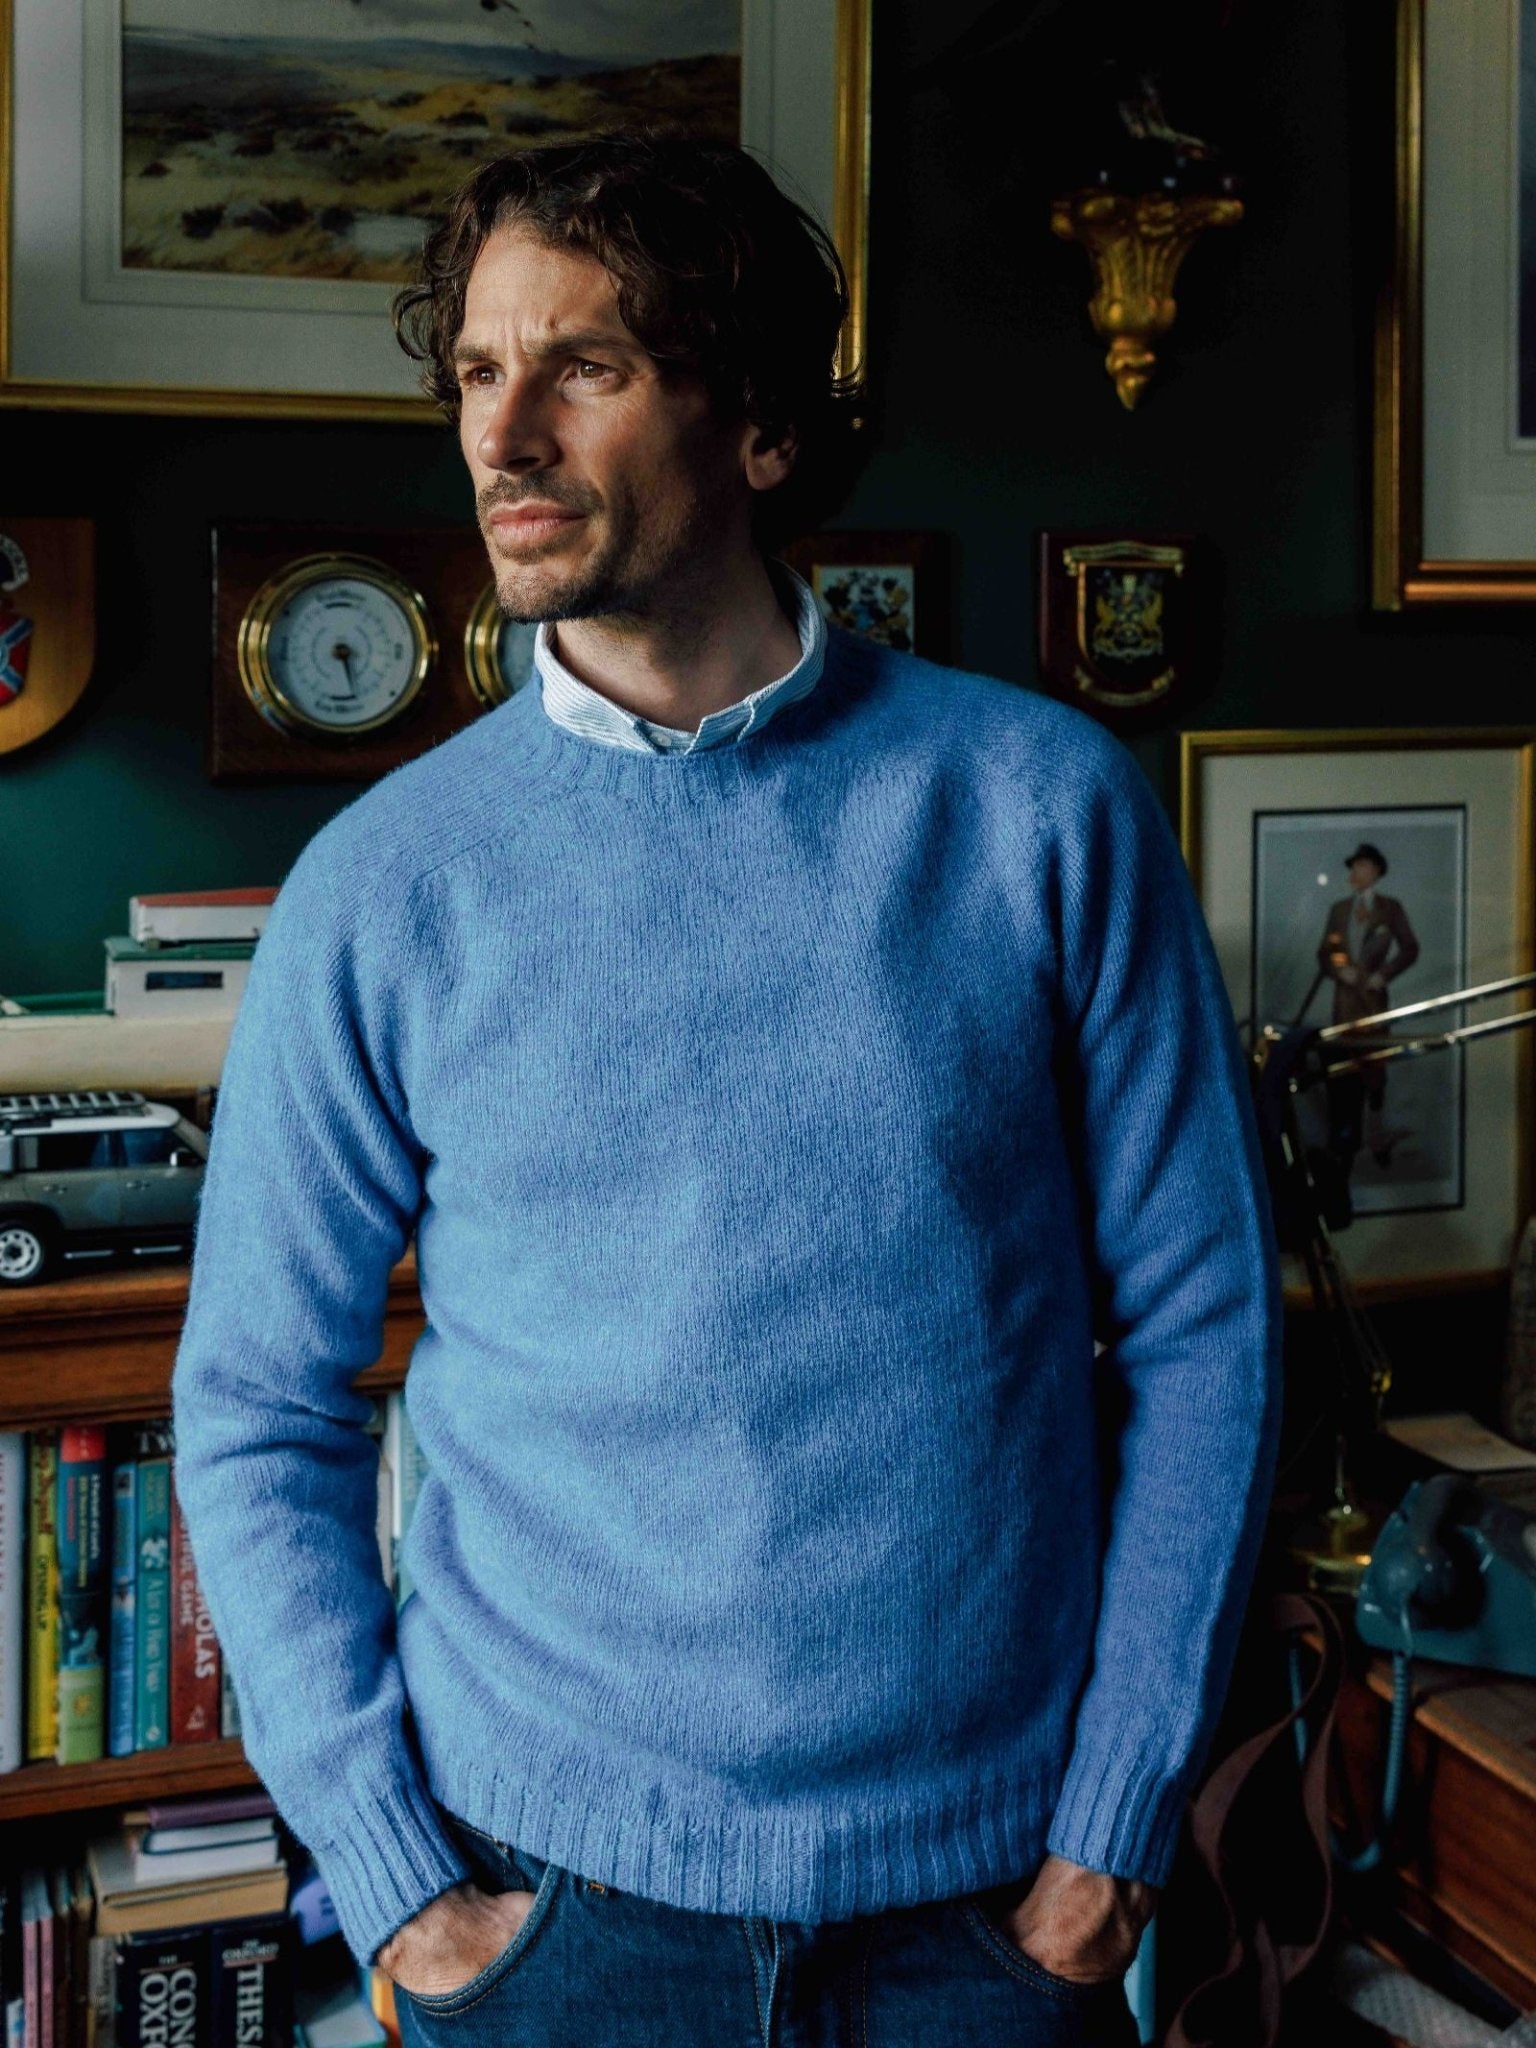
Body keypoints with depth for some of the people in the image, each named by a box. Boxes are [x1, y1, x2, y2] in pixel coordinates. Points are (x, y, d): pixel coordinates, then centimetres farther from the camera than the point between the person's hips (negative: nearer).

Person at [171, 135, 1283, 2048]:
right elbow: (256, 1404, 1)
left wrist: (1115, 1825, -5)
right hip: (547, 1887, 0)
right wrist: (390, 1874, -5)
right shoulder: (381, 881, -5)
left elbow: (1199, 1318, -3)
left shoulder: (1043, 802, -6)